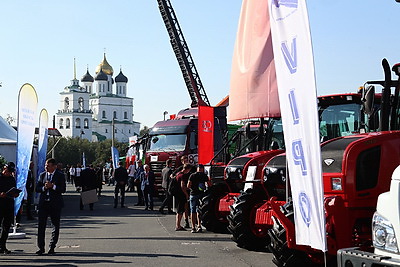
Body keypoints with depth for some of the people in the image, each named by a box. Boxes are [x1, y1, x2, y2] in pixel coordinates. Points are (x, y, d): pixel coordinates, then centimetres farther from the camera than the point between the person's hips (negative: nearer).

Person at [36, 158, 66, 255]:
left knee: (55, 226, 4)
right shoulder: (42, 175, 9)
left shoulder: (60, 176, -1)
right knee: (41, 225, -2)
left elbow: (63, 189, -9)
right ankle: (41, 247, 4)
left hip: (55, 204, -2)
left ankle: (52, 247, 14)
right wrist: (44, 188, -13)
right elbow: (37, 189, 6)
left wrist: (52, 186, -19)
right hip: (43, 203, 2)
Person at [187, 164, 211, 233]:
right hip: (201, 194, 1)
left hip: (193, 194, -1)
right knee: (198, 210, 10)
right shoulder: (204, 176, 0)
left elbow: (188, 186, -7)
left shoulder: (192, 175, -1)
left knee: (193, 211, 6)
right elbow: (209, 185, -3)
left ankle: (193, 227, 2)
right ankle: (199, 225, -2)